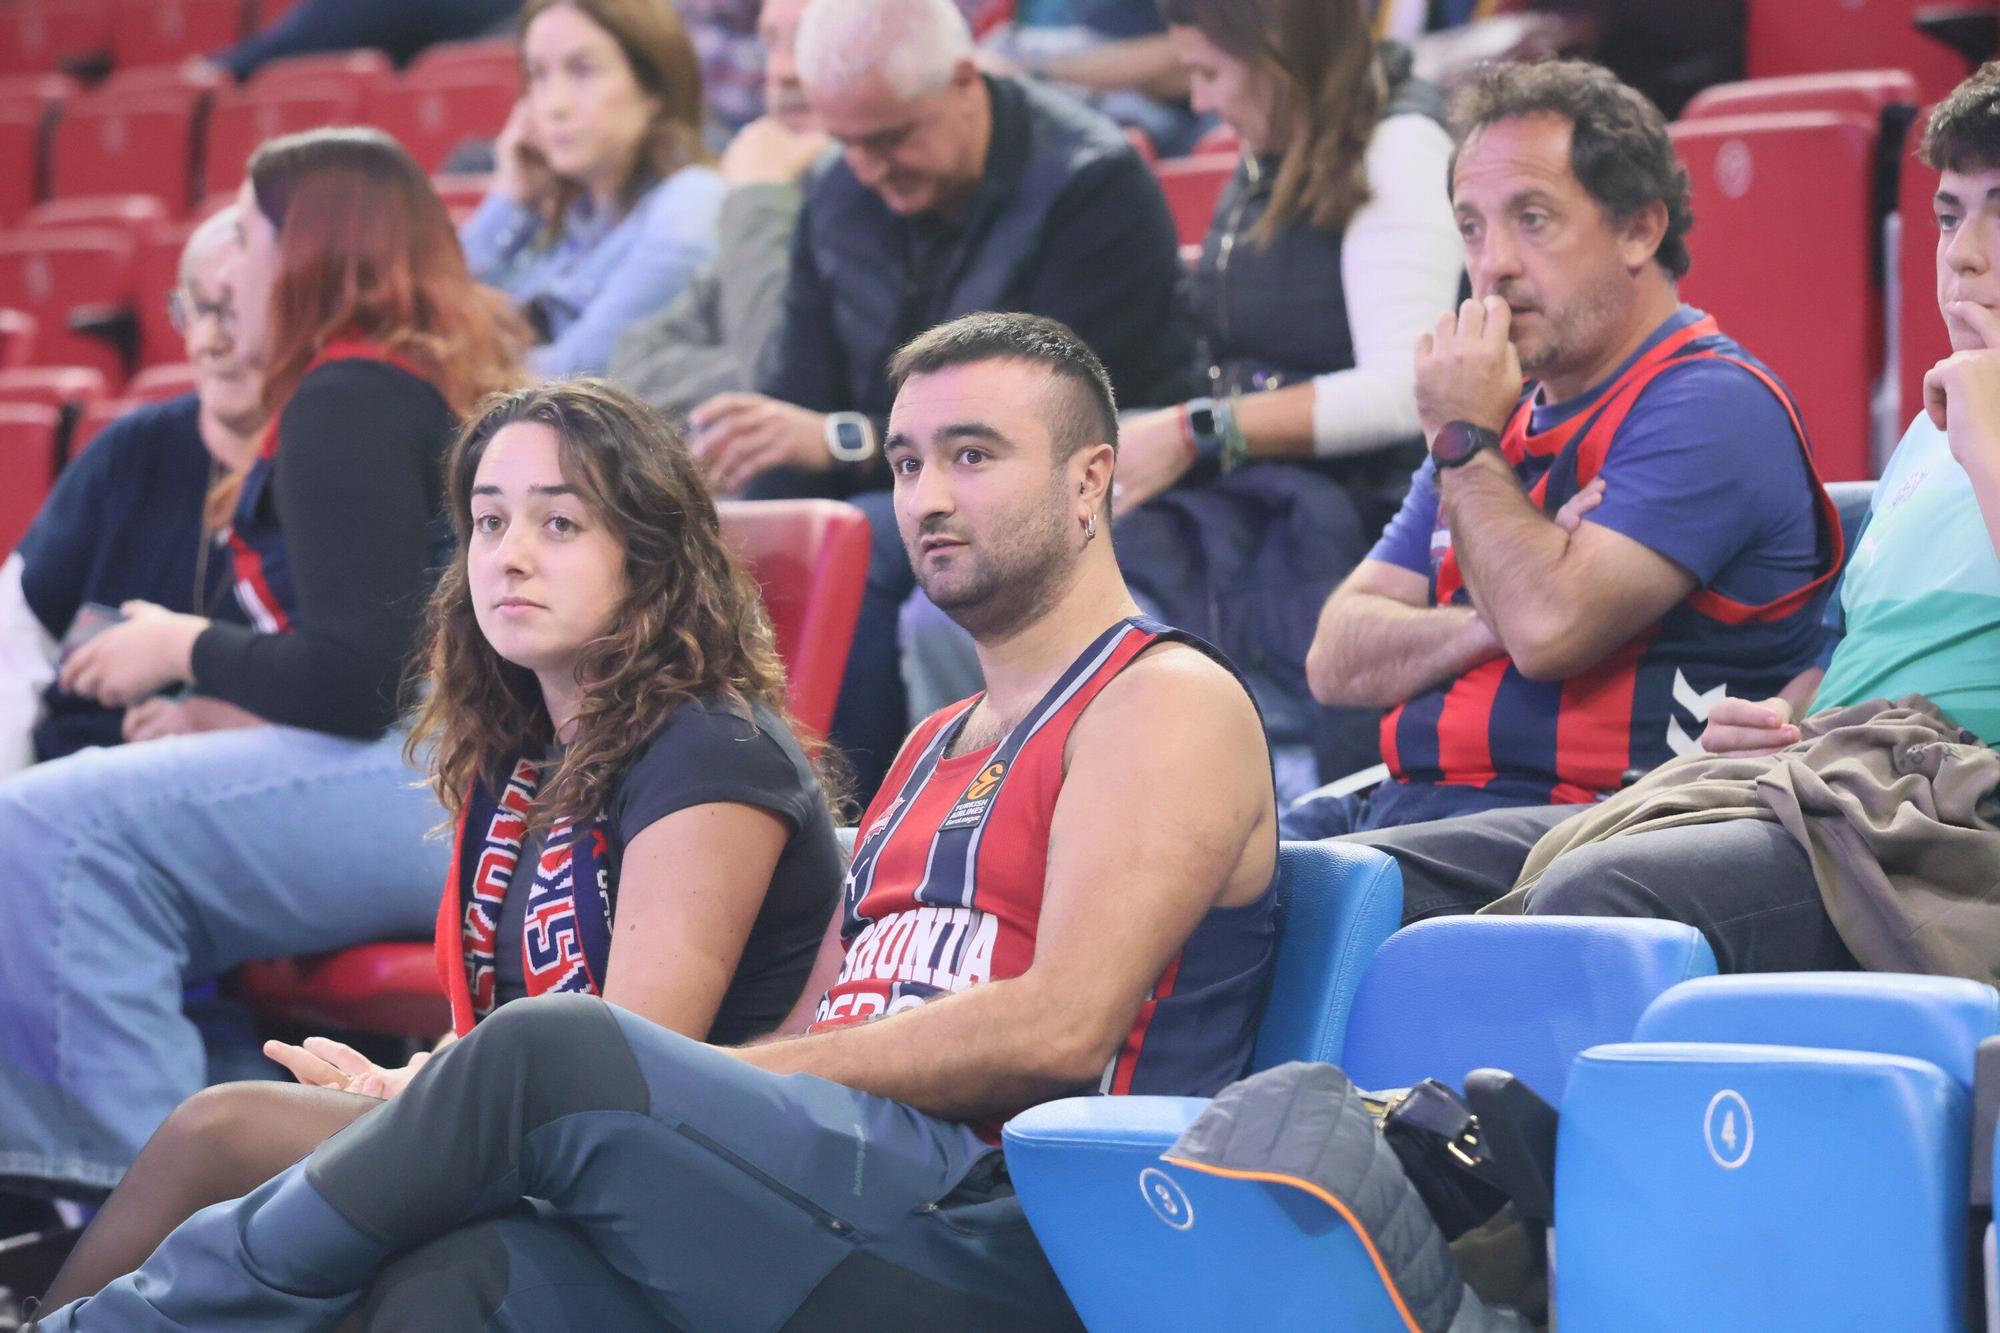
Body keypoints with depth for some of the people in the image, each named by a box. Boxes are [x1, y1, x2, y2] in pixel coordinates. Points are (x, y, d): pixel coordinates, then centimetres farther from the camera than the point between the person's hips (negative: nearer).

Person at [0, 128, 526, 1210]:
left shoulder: (350, 402, -9)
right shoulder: (449, 382, 22)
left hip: (451, 793, -11)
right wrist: (224, 702, 15)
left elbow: (353, 682, -17)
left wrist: (187, 651, -1)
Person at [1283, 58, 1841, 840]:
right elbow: (1336, 663, 14)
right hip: (1407, 802, 8)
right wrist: (1492, 620, -6)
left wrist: (1465, 442, -5)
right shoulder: (1515, 417, 23)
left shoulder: (1713, 407, -4)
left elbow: (1550, 629, -20)